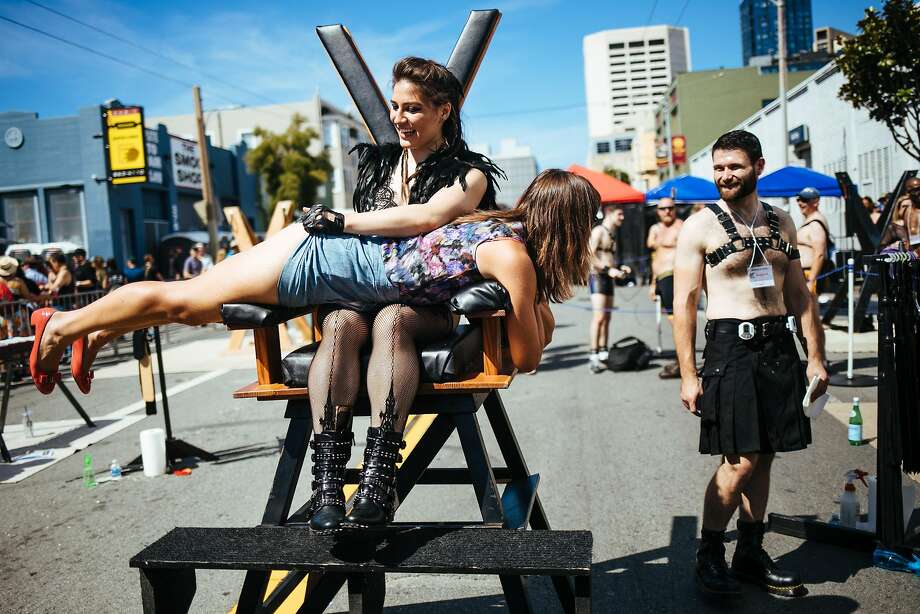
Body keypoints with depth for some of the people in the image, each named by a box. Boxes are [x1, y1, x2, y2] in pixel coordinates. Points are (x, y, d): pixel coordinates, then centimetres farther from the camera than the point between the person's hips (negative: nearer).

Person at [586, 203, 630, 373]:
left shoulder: (613, 233, 19)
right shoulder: (598, 231, -8)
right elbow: (590, 255, -18)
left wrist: (619, 268, 10)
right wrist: (608, 269, -23)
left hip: (608, 278, 9)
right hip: (597, 276, -9)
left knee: (607, 318, 9)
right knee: (599, 317, -15)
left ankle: (603, 353, 14)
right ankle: (593, 356, -15)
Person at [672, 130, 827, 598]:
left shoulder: (781, 222, 13)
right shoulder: (700, 226, -3)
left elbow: (799, 295, 16)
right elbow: (684, 303, -6)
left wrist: (815, 356, 9)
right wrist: (688, 374, -12)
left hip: (780, 347, 5)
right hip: (731, 346, -5)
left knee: (763, 456, 10)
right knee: (739, 461, -8)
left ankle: (751, 555, 24)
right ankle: (708, 555, 10)